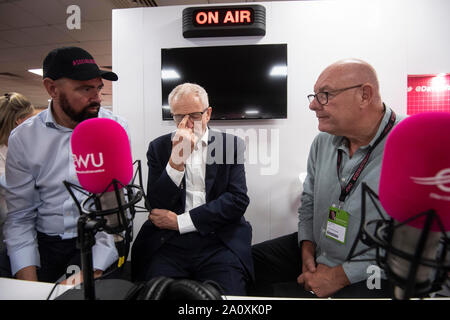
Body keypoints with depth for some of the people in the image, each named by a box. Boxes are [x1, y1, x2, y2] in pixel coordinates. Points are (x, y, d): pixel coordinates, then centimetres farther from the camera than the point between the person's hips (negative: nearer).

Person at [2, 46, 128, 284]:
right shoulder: (23, 138, 0)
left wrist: (93, 269, -17)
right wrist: (28, 280, -9)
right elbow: (20, 215, 3)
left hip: (98, 240, -2)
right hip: (43, 242, 3)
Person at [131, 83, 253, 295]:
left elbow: (238, 200, -4)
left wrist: (180, 222, -6)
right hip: (168, 243, 1)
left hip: (219, 241, 0)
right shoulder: (159, 147, 9)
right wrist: (177, 157, -15)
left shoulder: (231, 144, 7)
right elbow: (156, 206, 0)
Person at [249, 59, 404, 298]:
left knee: (273, 292, -19)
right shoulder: (323, 141, 0)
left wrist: (341, 276, -19)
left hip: (370, 278, -5)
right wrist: (307, 247, -3)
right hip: (316, 253, 6)